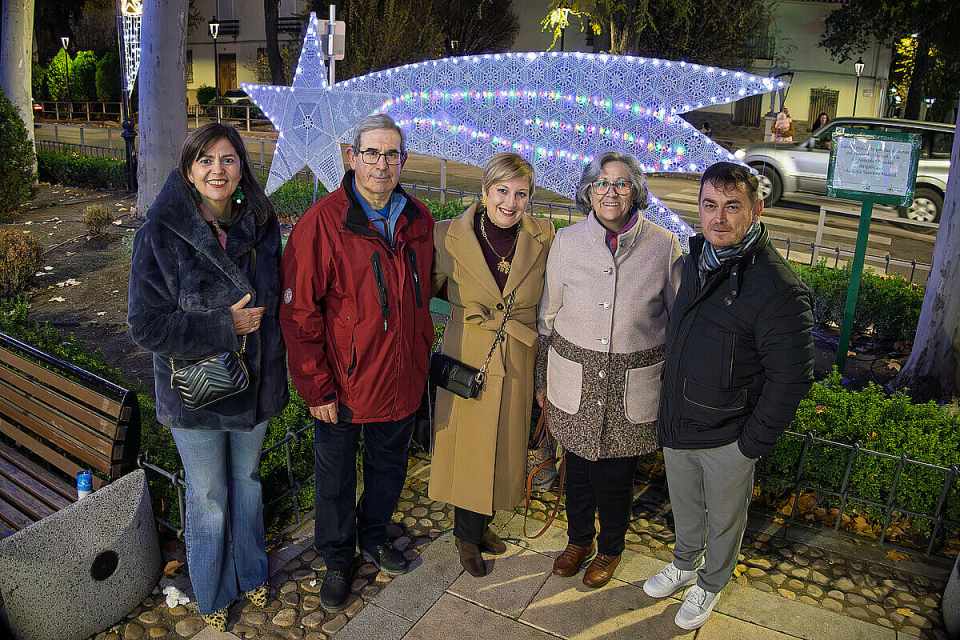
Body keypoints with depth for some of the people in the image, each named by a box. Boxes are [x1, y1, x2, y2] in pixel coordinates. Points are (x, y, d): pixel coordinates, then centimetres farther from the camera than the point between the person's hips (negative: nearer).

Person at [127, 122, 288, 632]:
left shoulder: (260, 226, -4)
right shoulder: (161, 234, -17)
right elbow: (145, 325, -18)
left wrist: (273, 368, 3)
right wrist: (226, 327, -22)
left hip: (253, 386, 4)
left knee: (247, 483, 22)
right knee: (208, 498, 14)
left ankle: (250, 573, 46)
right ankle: (212, 594, 39)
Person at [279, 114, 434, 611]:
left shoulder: (419, 220, -1)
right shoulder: (322, 223, -17)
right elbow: (299, 314, -16)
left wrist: (421, 358, 12)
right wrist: (316, 388, -15)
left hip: (402, 380, 5)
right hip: (344, 386, -4)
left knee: (389, 467, 24)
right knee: (336, 479, 16)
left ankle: (375, 536, 49)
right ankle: (337, 559, 39)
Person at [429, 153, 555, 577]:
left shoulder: (543, 238, -6)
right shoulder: (450, 236, -12)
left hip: (517, 364, 3)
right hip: (467, 359, -2)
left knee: (504, 445, 17)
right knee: (467, 449, 10)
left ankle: (480, 523, 43)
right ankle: (468, 535, 35)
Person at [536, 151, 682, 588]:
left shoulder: (664, 246, -8)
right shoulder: (567, 242, -5)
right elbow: (548, 315, 5)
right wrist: (542, 380, 10)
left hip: (633, 383, -1)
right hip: (574, 378, 1)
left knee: (616, 473, 12)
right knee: (578, 466, 17)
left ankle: (610, 548, 41)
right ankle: (578, 539, 45)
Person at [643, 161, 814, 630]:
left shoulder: (778, 289, -25)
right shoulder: (696, 259, -2)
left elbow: (791, 379, -20)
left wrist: (753, 444, -15)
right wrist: (670, 410, 13)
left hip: (727, 436, -6)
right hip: (677, 424, 6)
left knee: (724, 519, 20)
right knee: (684, 508, 27)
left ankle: (710, 584, 46)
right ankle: (685, 565, 53)